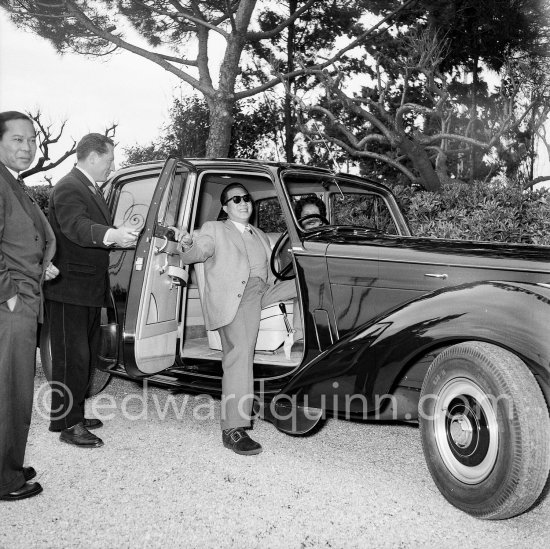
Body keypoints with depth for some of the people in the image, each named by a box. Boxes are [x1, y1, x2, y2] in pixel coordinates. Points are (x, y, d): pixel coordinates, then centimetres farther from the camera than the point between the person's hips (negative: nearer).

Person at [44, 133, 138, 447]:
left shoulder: (92, 189, 16)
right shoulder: (68, 189, -16)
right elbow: (77, 227, -34)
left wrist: (129, 238, 17)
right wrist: (113, 235, -50)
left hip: (90, 291, 10)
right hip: (69, 292, -10)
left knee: (87, 356, 18)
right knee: (72, 358, -2)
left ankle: (75, 414, 32)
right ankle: (68, 424, 9)